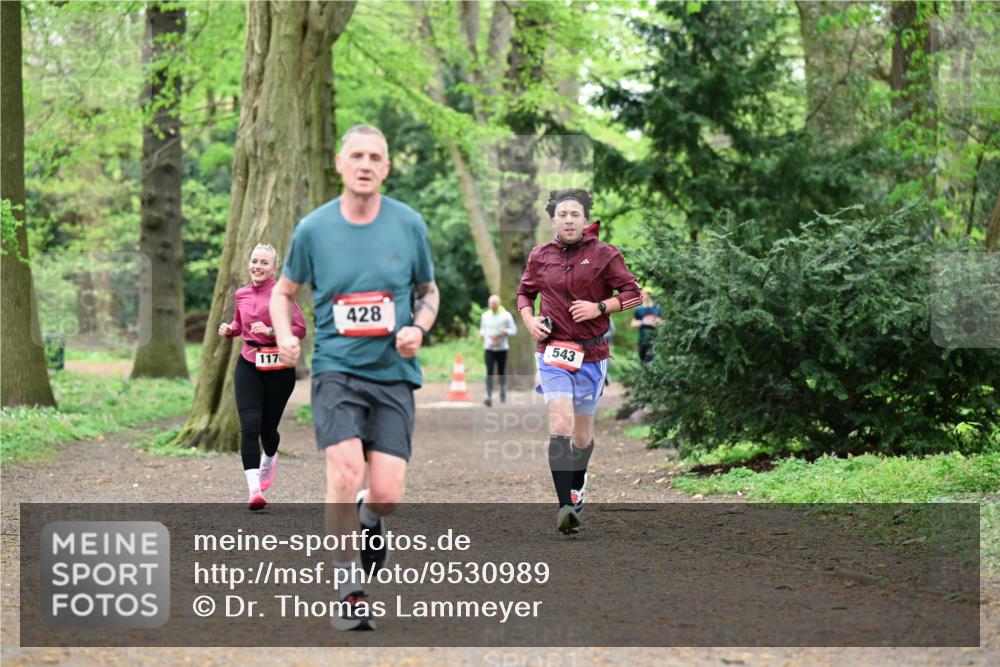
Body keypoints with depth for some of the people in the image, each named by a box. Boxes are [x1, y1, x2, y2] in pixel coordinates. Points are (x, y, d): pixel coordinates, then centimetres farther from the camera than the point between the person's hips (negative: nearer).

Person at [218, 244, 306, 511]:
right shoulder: (241, 294, 6)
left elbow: (300, 329, -10)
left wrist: (270, 331, -22)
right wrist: (229, 329, 2)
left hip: (279, 368, -3)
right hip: (248, 365, 3)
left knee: (267, 427, 8)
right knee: (249, 426, -14)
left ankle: (270, 458, 46)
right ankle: (254, 490, -16)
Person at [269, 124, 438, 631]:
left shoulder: (409, 224, 3)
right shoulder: (313, 228, 1)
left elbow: (428, 291, 16)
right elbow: (284, 289, 15)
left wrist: (418, 329, -4)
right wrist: (284, 334, -4)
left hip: (394, 372, 1)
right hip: (336, 368, -1)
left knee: (386, 495, -7)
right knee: (346, 472, -22)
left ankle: (366, 517, 32)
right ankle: (350, 590, -8)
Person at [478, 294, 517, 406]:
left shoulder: (506, 315, -4)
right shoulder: (485, 315, 6)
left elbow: (513, 330, -1)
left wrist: (504, 332, -20)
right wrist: (482, 334, -1)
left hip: (502, 348, -1)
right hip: (489, 348, 1)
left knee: (501, 372, 9)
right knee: (489, 373, -11)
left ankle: (503, 392, 34)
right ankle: (489, 397, -18)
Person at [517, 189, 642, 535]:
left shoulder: (604, 254, -2)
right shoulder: (540, 256, 4)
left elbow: (633, 293, 0)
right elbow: (524, 292, 21)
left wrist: (599, 307, -14)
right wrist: (529, 320, 2)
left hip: (592, 353, 0)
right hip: (553, 351, 0)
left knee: (582, 433, 12)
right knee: (560, 425, -18)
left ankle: (577, 486, 42)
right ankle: (565, 506, -22)